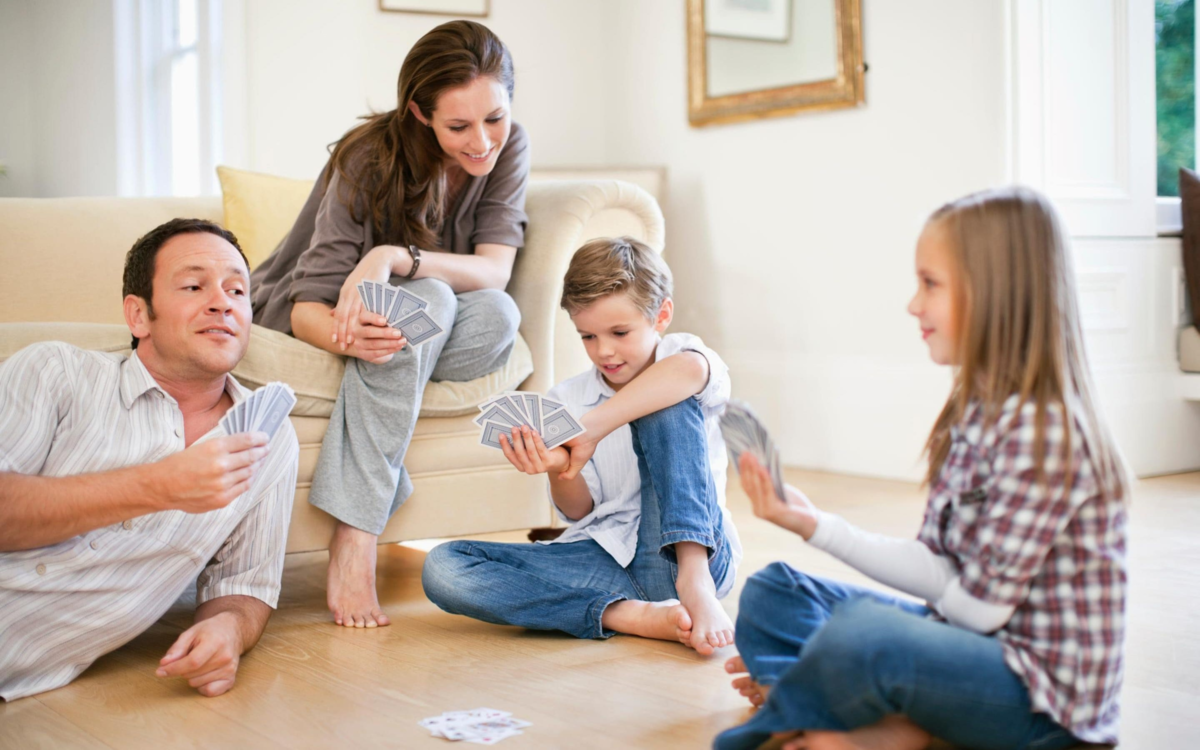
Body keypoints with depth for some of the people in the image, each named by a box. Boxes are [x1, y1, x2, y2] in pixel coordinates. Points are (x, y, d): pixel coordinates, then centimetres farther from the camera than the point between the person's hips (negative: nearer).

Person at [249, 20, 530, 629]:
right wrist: (349, 336, -53)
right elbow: (308, 304, -29)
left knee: (497, 318, -31)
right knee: (426, 299, -37)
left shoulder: (507, 148, -12)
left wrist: (394, 258, -41)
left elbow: (494, 270, -23)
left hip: (430, 318, 4)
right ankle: (352, 545, -42)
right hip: (317, 317, -4)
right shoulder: (370, 159, -24)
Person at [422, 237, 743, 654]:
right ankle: (632, 614, -32)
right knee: (442, 568, -17)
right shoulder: (567, 398, 12)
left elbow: (689, 371, -27)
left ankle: (695, 582, -31)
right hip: (606, 555, 4)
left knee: (666, 406, -20)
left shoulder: (681, 356, 2)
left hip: (690, 549, -3)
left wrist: (589, 430, -32)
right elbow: (578, 512, 7)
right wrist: (559, 470, -16)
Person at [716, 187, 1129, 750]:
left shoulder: (1041, 428, -22)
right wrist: (813, 524, 1)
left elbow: (978, 605, -19)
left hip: (1042, 694, -9)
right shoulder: (976, 411, 6)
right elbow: (939, 569, 7)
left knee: (859, 630, -35)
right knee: (770, 592, 10)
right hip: (975, 645, 9)